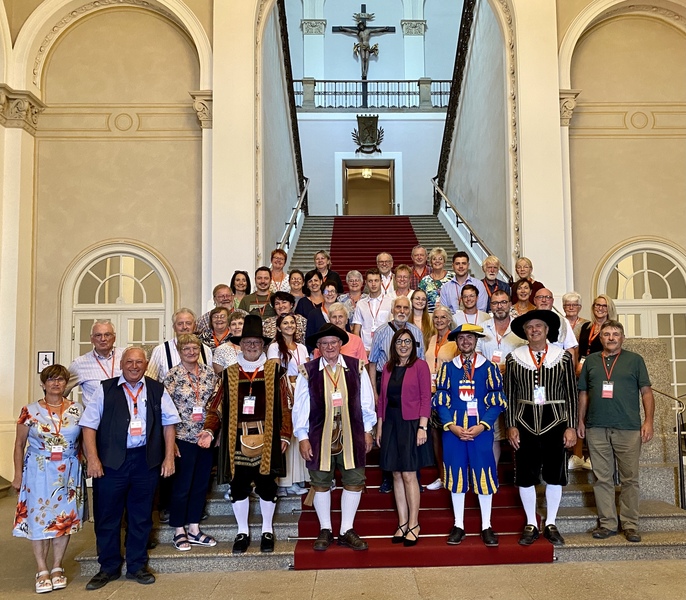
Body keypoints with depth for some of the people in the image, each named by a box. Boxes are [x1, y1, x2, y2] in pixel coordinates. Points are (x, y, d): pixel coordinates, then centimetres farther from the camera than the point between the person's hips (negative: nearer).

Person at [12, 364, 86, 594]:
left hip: (69, 473, 1)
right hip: (39, 471, -1)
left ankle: (57, 567, 21)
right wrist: (18, 476, 1)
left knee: (65, 518, 6)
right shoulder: (30, 411, -3)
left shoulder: (77, 410, 0)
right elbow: (19, 444, 2)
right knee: (39, 518, 3)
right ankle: (42, 571, 16)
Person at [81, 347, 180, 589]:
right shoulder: (106, 390, 2)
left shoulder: (157, 390, 7)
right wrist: (92, 458, -11)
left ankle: (137, 566, 26)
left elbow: (169, 423, 8)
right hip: (111, 460, -1)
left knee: (141, 517, 11)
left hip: (146, 461, 1)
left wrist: (169, 457, 2)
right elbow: (89, 424, -2)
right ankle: (108, 568, 25)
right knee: (107, 516, 8)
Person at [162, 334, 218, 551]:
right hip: (183, 437, -5)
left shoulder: (209, 372, 5)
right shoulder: (172, 375, -8)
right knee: (181, 486, 5)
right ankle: (179, 532, 20)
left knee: (201, 484, 12)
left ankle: (194, 529, 26)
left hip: (206, 437, 5)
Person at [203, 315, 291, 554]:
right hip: (237, 441, 1)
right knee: (238, 487, 9)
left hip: (266, 440, -1)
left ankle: (267, 531, 27)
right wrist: (210, 430, -11)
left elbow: (283, 406, 0)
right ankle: (242, 532, 26)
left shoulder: (273, 370, 2)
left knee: (266, 486, 9)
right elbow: (218, 407, 3)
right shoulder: (230, 373, 6)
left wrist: (285, 435, -5)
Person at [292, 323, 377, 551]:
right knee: (320, 483, 8)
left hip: (351, 435, 1)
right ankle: (325, 531, 25)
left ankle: (347, 531, 21)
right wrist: (302, 437, -3)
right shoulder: (308, 371, -3)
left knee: (354, 482, 6)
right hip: (320, 436, -1)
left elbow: (366, 402, 6)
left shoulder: (357, 368, 1)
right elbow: (299, 406, -1)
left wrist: (367, 431, 7)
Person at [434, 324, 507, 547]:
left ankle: (486, 527, 17)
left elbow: (497, 402, 0)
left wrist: (482, 426, -11)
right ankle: (458, 526, 18)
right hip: (453, 431, 1)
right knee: (456, 476, 6)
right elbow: (441, 401, 3)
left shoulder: (489, 367, 2)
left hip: (481, 431, -1)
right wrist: (452, 426, -10)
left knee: (484, 475, 3)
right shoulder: (447, 368, 5)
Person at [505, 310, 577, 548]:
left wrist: (571, 427, -4)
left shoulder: (563, 357, 1)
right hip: (525, 423, 0)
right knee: (526, 476, 6)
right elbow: (510, 395, 4)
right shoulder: (514, 358, 3)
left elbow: (571, 394, 1)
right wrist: (511, 426, -2)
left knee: (554, 475, 9)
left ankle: (551, 524, 24)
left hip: (555, 422, 0)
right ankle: (531, 525, 21)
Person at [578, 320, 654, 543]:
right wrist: (581, 421, 9)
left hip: (628, 428, -2)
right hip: (596, 429, 2)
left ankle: (630, 524, 13)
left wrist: (648, 421, -4)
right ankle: (607, 523, 14)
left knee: (630, 478, 2)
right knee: (602, 478, 5)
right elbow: (583, 393, 15)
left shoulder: (634, 360, 7)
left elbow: (646, 392, 5)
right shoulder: (591, 361, 12)